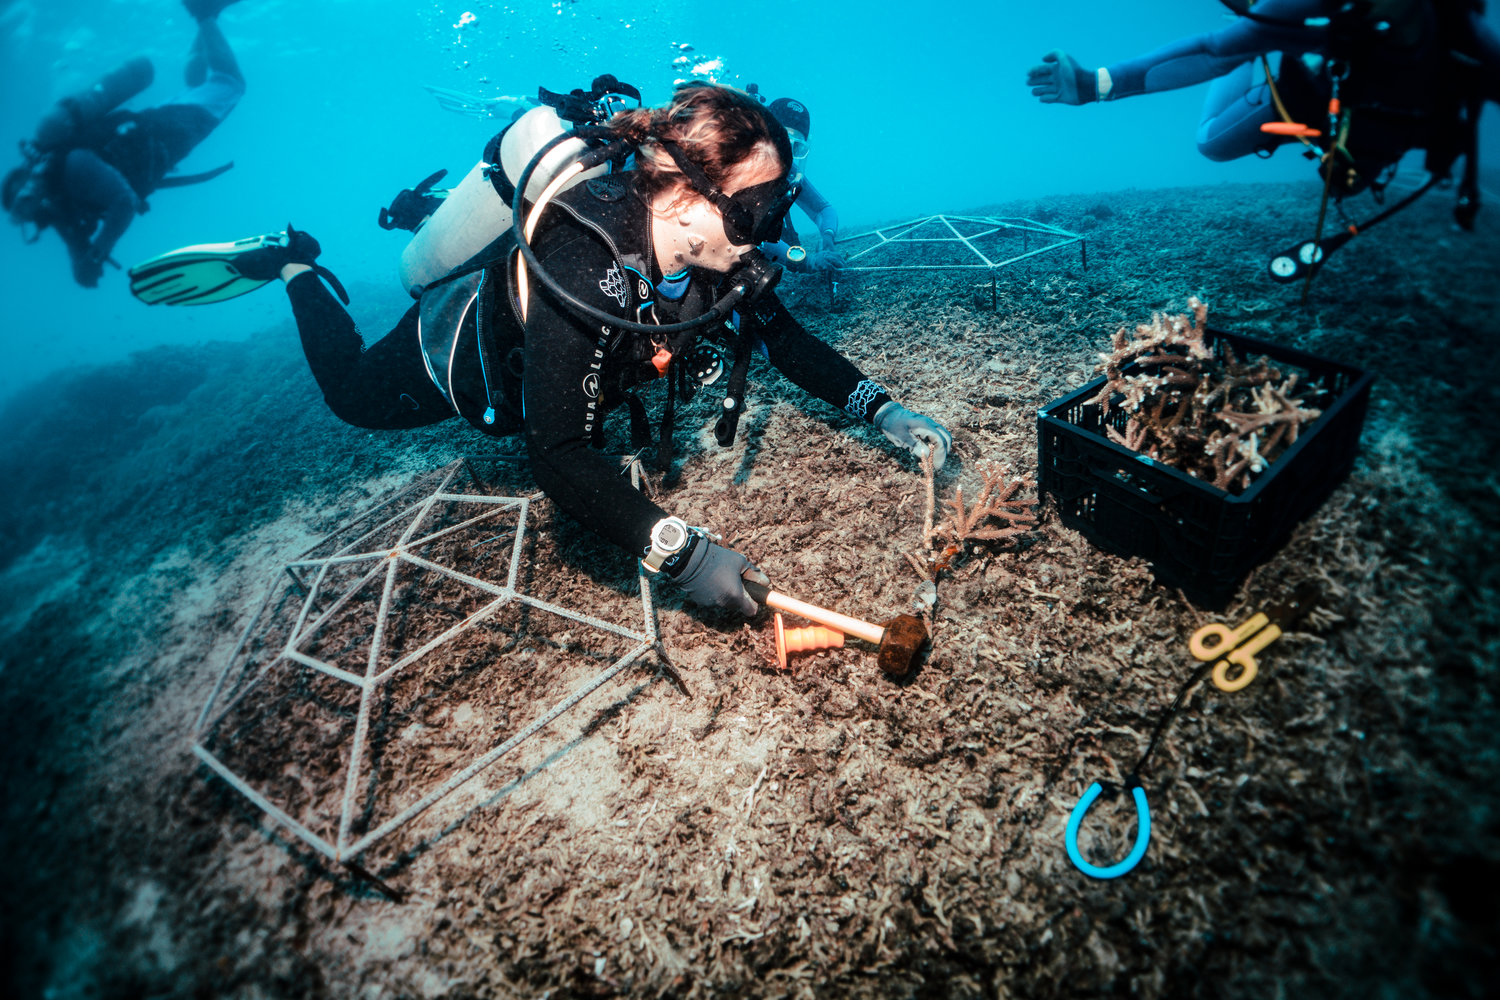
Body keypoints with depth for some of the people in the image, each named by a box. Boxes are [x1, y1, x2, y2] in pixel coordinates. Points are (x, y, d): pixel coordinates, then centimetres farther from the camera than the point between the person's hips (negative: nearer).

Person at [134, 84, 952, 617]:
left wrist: (881, 410, -25)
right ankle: (292, 269, 42)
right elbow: (558, 457, -50)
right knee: (354, 395, 24)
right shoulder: (580, 267, -47)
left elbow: (788, 341, -13)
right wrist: (678, 552, -59)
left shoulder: (719, 250, -27)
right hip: (457, 351, -4)